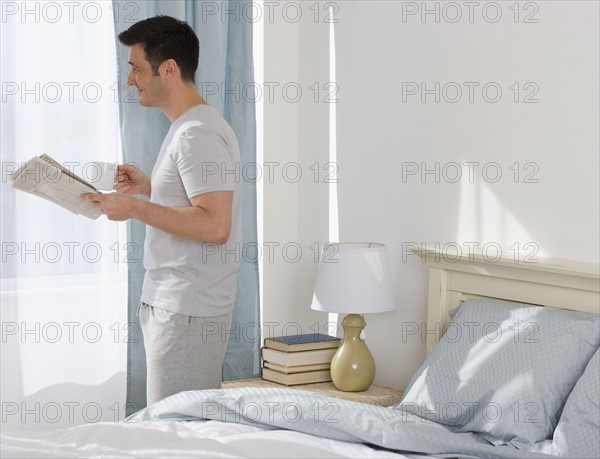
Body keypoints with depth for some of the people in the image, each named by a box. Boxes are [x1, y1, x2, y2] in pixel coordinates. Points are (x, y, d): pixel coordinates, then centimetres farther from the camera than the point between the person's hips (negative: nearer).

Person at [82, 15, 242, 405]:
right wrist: (149, 187, 13)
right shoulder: (189, 127, 15)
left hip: (187, 310, -10)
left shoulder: (198, 135, -17)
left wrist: (135, 208, -20)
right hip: (170, 301, 10)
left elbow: (215, 226, -25)